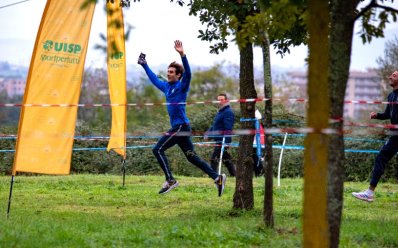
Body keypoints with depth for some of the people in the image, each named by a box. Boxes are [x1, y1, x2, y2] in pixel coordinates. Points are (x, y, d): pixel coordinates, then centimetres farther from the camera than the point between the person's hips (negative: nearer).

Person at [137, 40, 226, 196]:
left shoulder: (182, 86, -6)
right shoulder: (166, 87, 15)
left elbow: (188, 73, -23)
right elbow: (154, 79, 32)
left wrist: (182, 55, -35)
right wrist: (144, 65, 36)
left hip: (181, 127, -8)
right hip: (178, 127, 8)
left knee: (158, 150, -12)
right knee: (191, 156, 8)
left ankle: (170, 180, -12)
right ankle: (217, 178, 8)